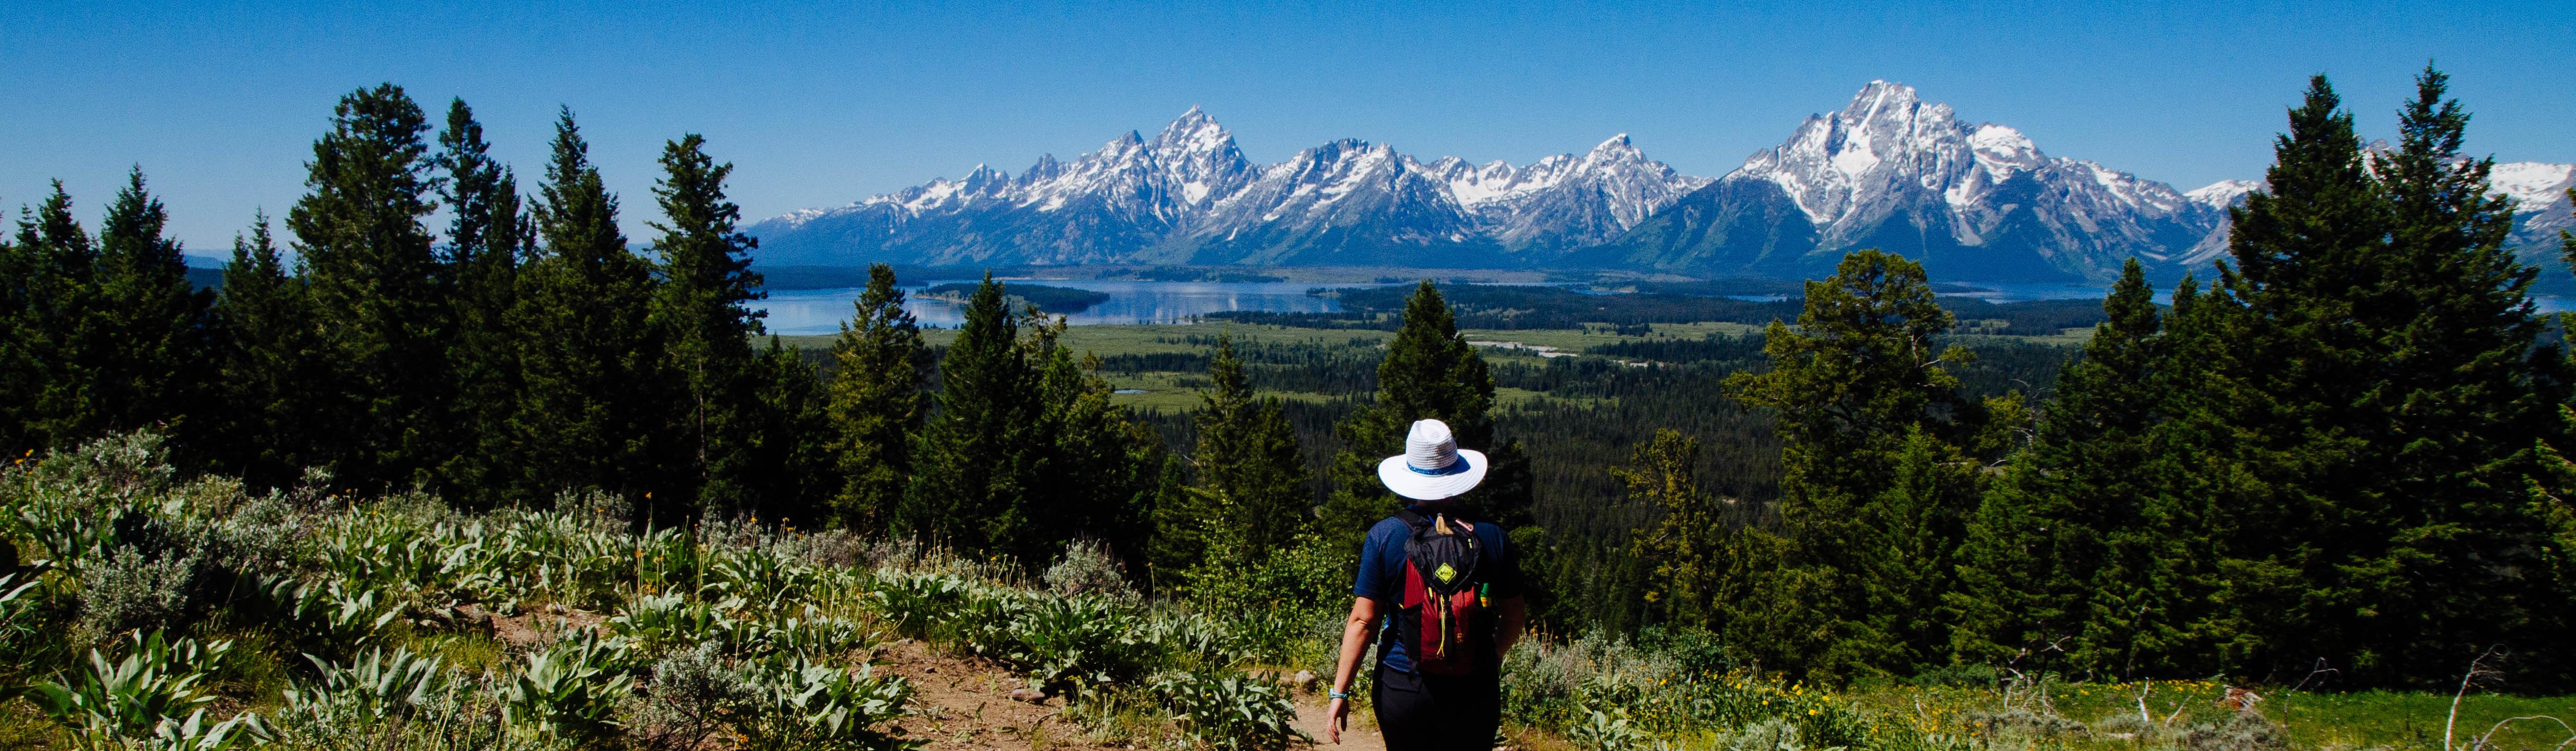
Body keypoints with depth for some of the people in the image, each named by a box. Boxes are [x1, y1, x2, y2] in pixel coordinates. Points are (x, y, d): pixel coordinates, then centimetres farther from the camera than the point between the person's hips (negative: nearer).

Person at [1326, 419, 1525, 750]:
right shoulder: (1491, 537, -5)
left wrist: (1340, 693, -2)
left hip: (1402, 690, 0)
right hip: (1476, 694, 0)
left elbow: (1363, 621, -8)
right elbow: (1516, 616, 5)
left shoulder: (1384, 537, -8)